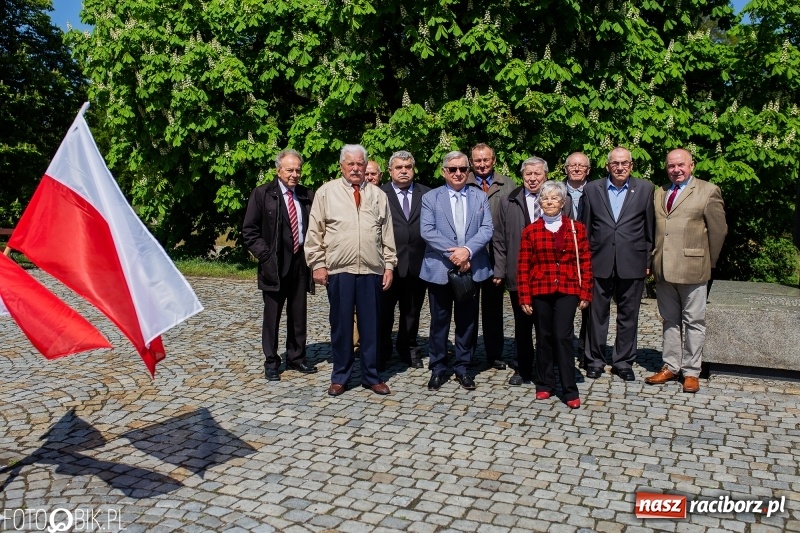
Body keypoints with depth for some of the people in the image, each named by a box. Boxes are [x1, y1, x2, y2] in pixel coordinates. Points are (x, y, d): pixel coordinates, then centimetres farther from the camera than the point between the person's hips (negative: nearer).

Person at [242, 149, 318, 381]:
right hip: (274, 265, -3)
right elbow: (249, 231, -3)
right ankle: (271, 363, 17)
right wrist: (265, 256, -11)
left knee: (299, 315, 11)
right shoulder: (262, 194, -2)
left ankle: (296, 358, 25)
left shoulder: (307, 196, 6)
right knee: (272, 316, 5)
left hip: (301, 263, 3)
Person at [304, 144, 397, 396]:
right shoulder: (326, 192, 4)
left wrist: (389, 265, 6)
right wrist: (318, 264, -2)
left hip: (372, 271, 2)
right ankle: (340, 377, 19)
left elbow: (387, 234, 11)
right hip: (339, 271, -2)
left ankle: (371, 376, 21)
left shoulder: (378, 195, 11)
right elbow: (315, 232, 3)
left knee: (371, 325, 8)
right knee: (341, 325, 6)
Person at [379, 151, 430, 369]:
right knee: (384, 311, 7)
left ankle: (409, 350, 30)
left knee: (412, 311, 14)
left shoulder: (426, 194, 6)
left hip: (417, 263, 2)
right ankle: (381, 352, 23)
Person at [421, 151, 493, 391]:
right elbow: (427, 231, -8)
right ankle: (438, 368, 18)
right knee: (439, 321, 7)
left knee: (468, 321, 9)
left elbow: (487, 229, -2)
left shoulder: (480, 197, 9)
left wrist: (467, 250, -18)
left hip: (472, 269, 2)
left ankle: (463, 367, 22)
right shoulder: (430, 198, 3)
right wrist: (452, 253, -17)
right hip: (439, 269, -2)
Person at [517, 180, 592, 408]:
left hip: (567, 291, -1)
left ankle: (570, 390, 3)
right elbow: (523, 266, 2)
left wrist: (585, 292, 0)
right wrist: (524, 297, -2)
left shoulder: (577, 228, 4)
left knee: (563, 336, -6)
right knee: (544, 338, 8)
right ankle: (545, 385, 21)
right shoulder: (530, 231, 3)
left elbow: (585, 262, 4)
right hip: (540, 291, 1)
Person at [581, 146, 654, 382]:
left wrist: (649, 261, 2)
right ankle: (595, 360, 19)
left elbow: (650, 229, 5)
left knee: (628, 315, 9)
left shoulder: (645, 189, 5)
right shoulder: (592, 189, 6)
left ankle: (623, 361, 22)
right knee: (597, 313, 7)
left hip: (632, 263, 0)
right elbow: (585, 228, 7)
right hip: (599, 262, 0)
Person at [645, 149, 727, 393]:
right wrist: (654, 260, 9)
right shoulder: (659, 192, 14)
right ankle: (670, 366, 22)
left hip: (692, 268, -5)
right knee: (670, 320, 13)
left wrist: (709, 261, 3)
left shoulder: (708, 191, -2)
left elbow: (718, 230, -2)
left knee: (693, 322, 3)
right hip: (663, 269, 5)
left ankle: (691, 372, 12)